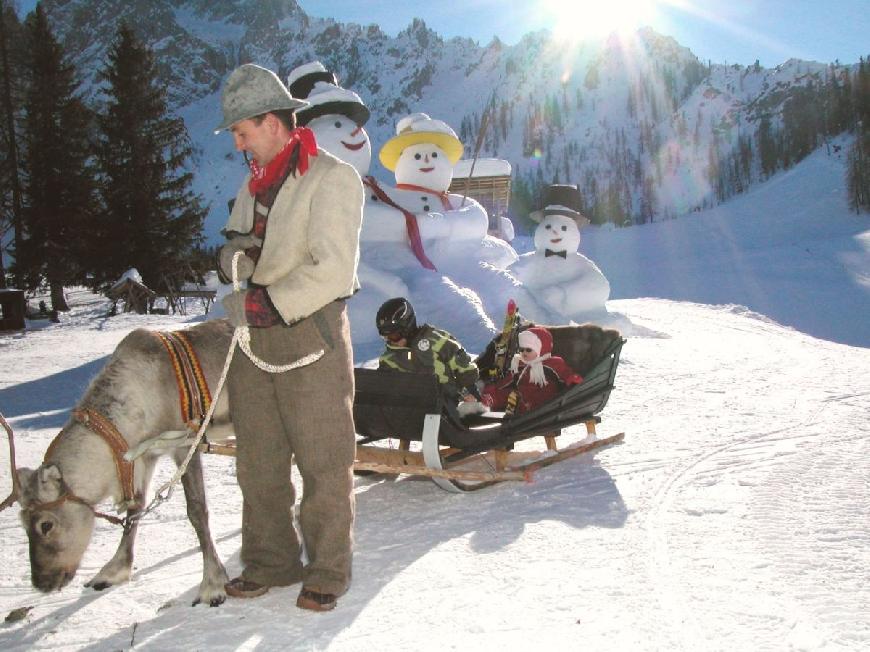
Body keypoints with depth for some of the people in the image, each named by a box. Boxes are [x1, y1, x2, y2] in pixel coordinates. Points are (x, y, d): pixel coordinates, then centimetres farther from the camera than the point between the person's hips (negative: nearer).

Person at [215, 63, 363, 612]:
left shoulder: (332, 177, -7)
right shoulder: (255, 182, 18)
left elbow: (333, 272, -16)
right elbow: (238, 254, 19)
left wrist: (263, 304, -16)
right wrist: (234, 252, -5)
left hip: (310, 336, -7)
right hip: (253, 339, 7)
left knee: (323, 462, 2)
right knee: (258, 460, 12)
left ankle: (328, 571, 15)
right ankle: (271, 561, 26)